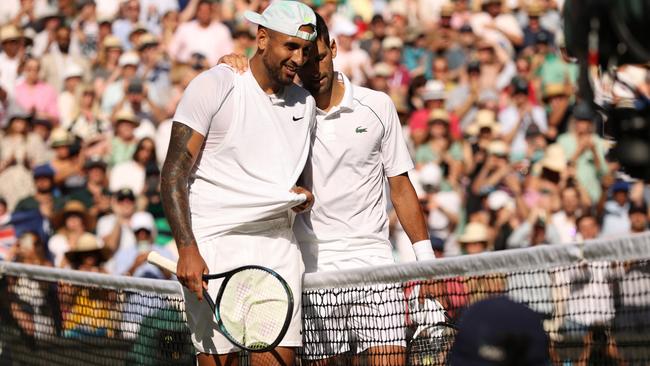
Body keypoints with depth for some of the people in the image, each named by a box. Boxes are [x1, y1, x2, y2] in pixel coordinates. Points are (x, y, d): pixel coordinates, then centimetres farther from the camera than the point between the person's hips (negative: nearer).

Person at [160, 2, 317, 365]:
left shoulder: (304, 102, 14)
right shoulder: (213, 86, -5)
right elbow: (175, 173, -8)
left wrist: (301, 196, 4)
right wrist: (187, 249, -18)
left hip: (278, 247, 5)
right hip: (216, 244, -5)